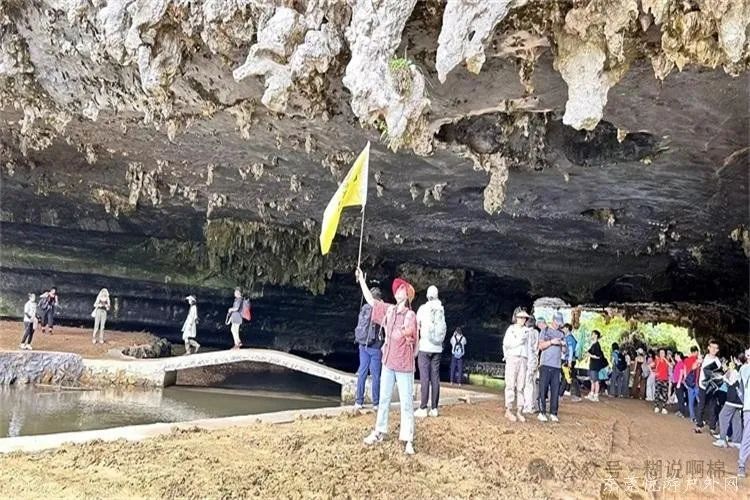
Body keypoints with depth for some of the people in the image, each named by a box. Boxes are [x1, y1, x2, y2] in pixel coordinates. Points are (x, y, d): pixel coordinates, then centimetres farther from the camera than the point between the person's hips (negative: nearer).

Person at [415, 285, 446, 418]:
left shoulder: (423, 308, -3)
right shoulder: (441, 309, 5)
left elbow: (417, 327, 2)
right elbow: (443, 329, 6)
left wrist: (416, 345, 14)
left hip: (425, 347, -3)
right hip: (437, 348, 3)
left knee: (424, 378, -4)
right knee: (435, 378, 5)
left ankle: (423, 408, -5)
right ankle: (434, 408, 6)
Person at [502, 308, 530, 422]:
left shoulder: (526, 331, 15)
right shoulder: (511, 329, 5)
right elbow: (506, 343, -5)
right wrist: (519, 341, -9)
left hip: (523, 359, 4)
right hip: (512, 358, -4)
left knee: (521, 386, 1)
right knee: (510, 385, -5)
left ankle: (519, 411, 4)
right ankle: (508, 410, -2)